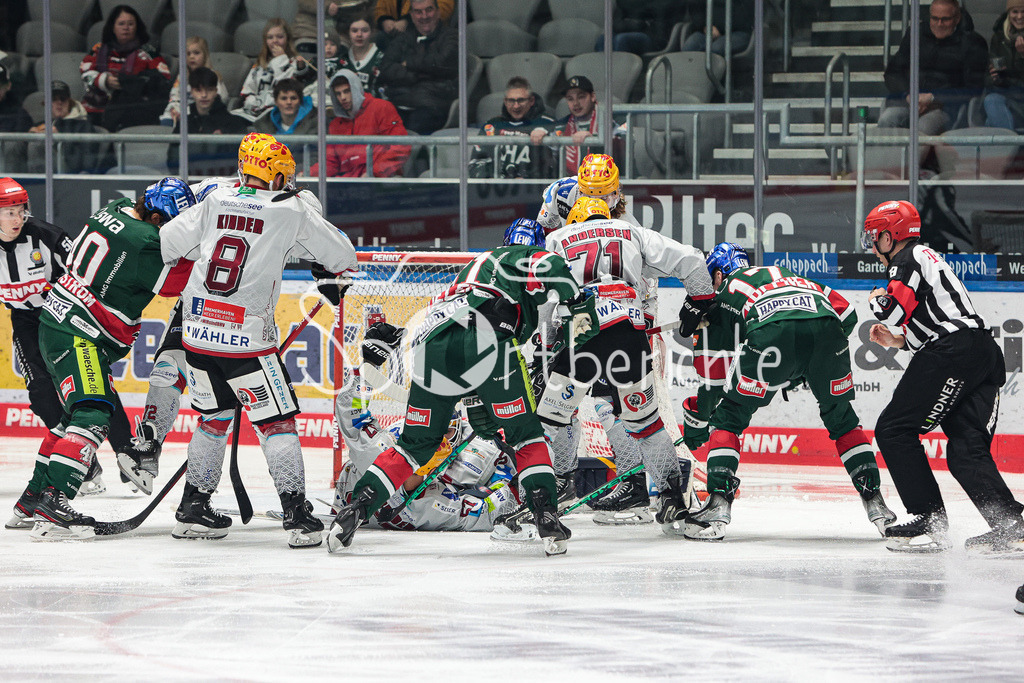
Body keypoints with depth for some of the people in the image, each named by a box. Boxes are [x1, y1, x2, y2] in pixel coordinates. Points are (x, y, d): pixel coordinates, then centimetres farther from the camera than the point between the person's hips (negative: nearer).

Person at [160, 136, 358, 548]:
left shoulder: (216, 201, 8)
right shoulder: (291, 211, -1)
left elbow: (168, 244, 11)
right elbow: (342, 254, 8)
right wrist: (336, 272, 32)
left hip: (198, 329, 5)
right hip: (246, 338, -5)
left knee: (214, 416, 21)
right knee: (276, 421, 2)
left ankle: (193, 509, 24)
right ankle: (297, 515, -6)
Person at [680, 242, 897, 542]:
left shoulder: (723, 295, 29)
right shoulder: (782, 274, 41)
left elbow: (713, 373, 24)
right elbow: (846, 314, 31)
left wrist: (697, 418, 36)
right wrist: (810, 369, 38)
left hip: (773, 332, -4)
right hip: (827, 330, 4)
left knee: (729, 416, 14)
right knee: (842, 419, 26)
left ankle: (718, 507, 3)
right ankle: (876, 504, 22)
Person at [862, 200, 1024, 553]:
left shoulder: (909, 259, 2)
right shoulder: (929, 259, 32)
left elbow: (895, 309, -12)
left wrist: (877, 300, 10)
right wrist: (897, 341, 29)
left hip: (955, 352, -10)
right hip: (986, 352, 10)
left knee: (895, 430, -4)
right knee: (967, 450, 7)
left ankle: (929, 522, -10)